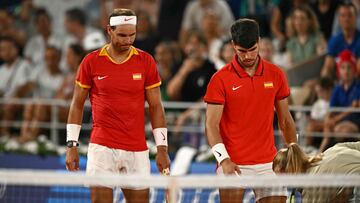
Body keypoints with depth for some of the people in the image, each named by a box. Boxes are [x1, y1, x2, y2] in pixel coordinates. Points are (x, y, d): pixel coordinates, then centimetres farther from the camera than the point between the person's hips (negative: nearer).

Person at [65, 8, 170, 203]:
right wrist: (72, 144, 2)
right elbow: (77, 104, 8)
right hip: (102, 148, -1)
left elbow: (155, 107, 6)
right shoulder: (91, 61, 1)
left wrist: (162, 148, 1)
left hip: (137, 150, 2)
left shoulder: (146, 61, 3)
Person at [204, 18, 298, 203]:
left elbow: (285, 120, 15)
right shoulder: (220, 79, -5)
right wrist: (224, 159, -20)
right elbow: (211, 124, -7)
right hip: (233, 164, -3)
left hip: (268, 163, 3)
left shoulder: (276, 75, 6)